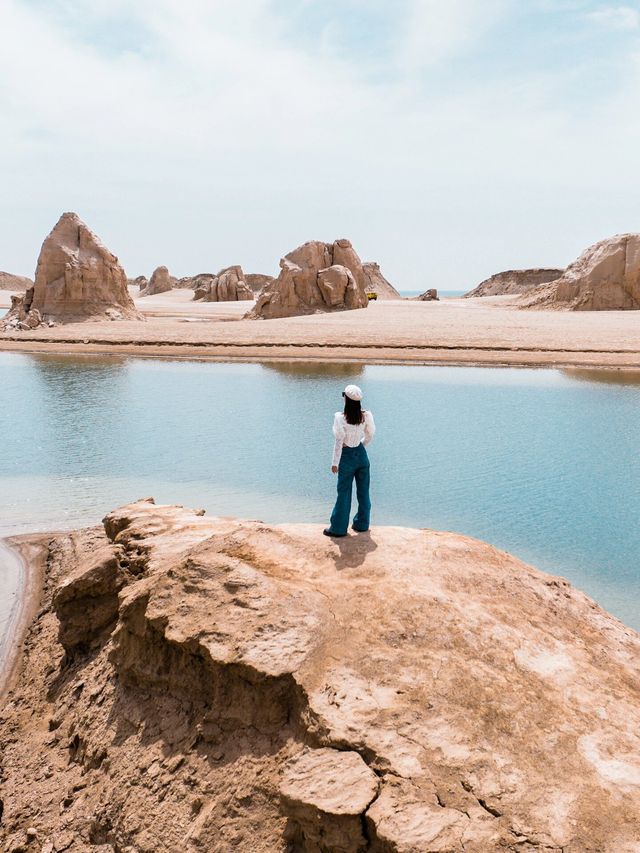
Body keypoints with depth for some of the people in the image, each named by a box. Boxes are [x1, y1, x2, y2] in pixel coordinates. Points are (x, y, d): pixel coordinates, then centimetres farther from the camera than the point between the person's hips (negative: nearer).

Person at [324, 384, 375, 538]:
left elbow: (339, 441, -16)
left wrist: (335, 462, -7)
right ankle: (362, 524, 27)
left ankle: (338, 528, 14)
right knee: (363, 490, 15)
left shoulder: (340, 418, -21)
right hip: (361, 454, 4)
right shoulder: (366, 416, -7)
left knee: (344, 492, 5)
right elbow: (370, 435, 6)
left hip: (347, 457, -4)